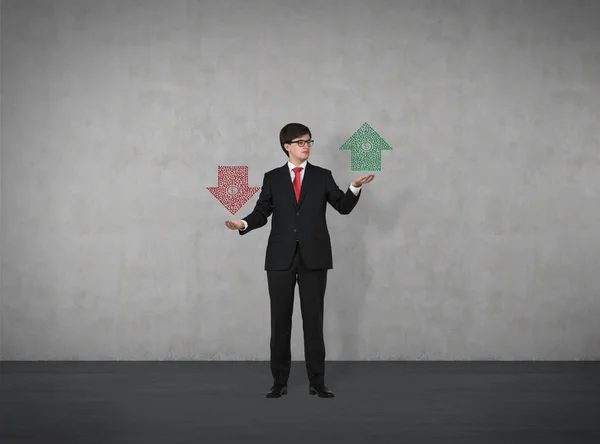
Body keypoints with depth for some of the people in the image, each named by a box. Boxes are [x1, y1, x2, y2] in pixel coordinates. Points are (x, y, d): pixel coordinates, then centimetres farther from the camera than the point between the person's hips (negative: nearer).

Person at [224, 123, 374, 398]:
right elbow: (262, 212, 1)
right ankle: (279, 381, 15)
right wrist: (244, 224, -18)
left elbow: (343, 207, 0)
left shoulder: (322, 176, 7)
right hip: (280, 258, 1)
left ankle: (317, 382, 11)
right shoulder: (272, 178, 7)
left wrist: (355, 187, -17)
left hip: (313, 257, 0)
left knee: (314, 319, 3)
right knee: (280, 320, 6)